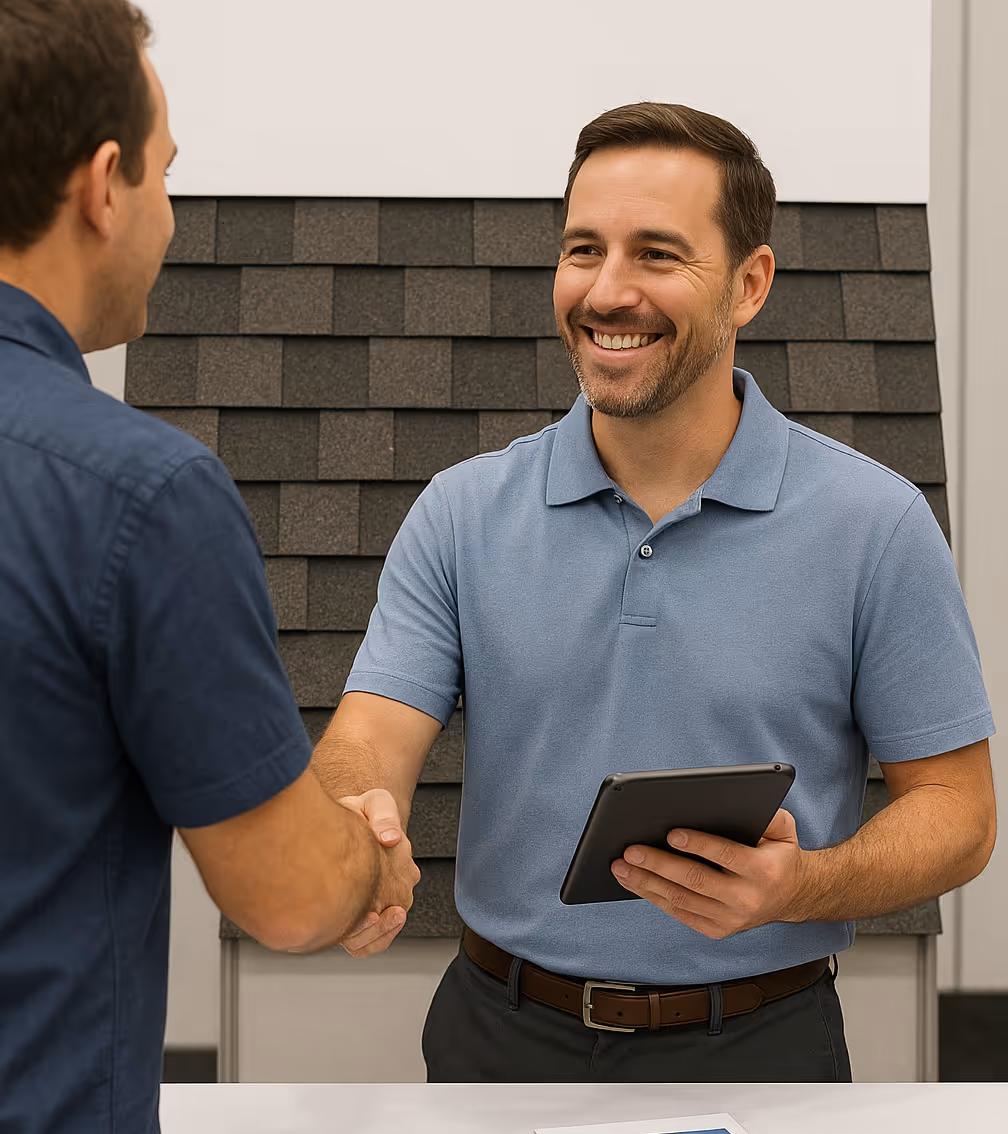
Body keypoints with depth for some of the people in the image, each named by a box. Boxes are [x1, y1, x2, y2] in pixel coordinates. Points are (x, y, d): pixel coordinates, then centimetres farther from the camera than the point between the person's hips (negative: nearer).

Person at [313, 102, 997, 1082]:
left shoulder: (875, 525, -9)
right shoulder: (461, 514, -3)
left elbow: (955, 809, -5)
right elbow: (372, 735, -11)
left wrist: (800, 886, -23)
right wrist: (350, 837, -34)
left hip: (755, 1043, -1)